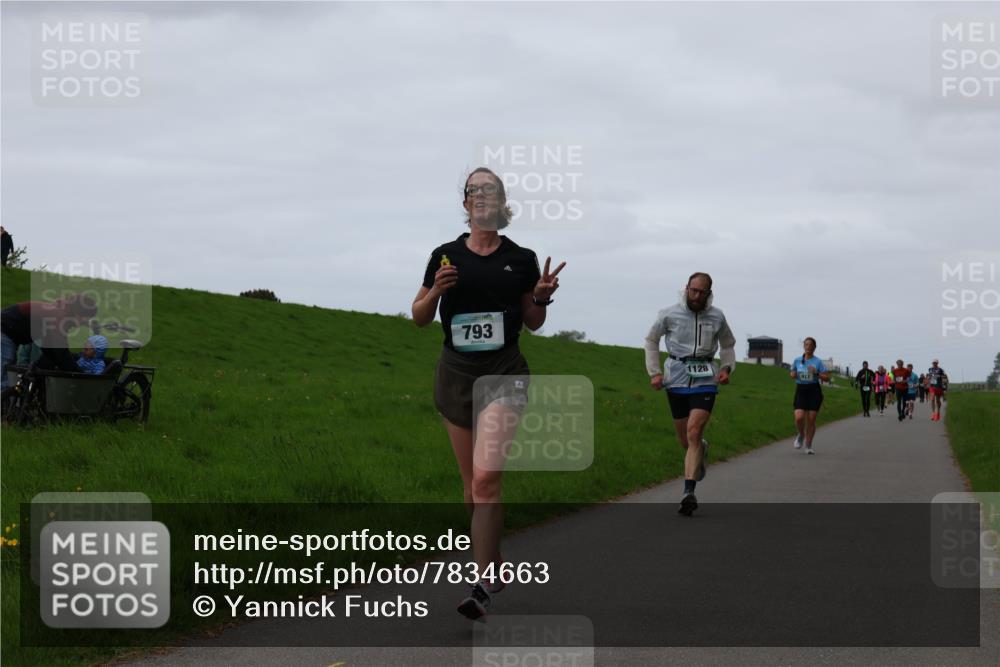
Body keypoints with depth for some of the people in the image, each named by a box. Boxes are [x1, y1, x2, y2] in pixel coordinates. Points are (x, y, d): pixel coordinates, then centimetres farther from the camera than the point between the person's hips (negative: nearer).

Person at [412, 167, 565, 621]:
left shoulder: (521, 259, 2)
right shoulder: (446, 256, 4)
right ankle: (494, 567, 28)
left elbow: (533, 323, 12)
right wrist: (435, 291, -10)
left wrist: (541, 297, -8)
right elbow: (419, 318, 10)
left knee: (485, 478, -18)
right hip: (455, 374, 3)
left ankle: (483, 587, -19)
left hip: (503, 374, -3)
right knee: (471, 484, 10)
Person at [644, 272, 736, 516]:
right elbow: (651, 340, 11)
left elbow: (728, 345, 18)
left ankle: (689, 492, -20)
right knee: (685, 440, 9)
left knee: (694, 432, -18)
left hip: (705, 381, -1)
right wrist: (654, 372, 2)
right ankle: (701, 451, 47)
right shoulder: (669, 314, -3)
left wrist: (726, 368, 0)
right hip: (677, 380, 1)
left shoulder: (717, 317, 1)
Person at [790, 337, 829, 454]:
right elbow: (792, 373, 22)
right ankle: (801, 435, 17)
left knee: (811, 420, 0)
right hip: (800, 390, 1)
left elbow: (827, 377, -3)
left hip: (814, 391, -1)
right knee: (799, 417, -15)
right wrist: (793, 374, -2)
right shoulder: (797, 360, 6)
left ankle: (808, 445, 15)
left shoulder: (818, 361, -1)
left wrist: (816, 373, -18)